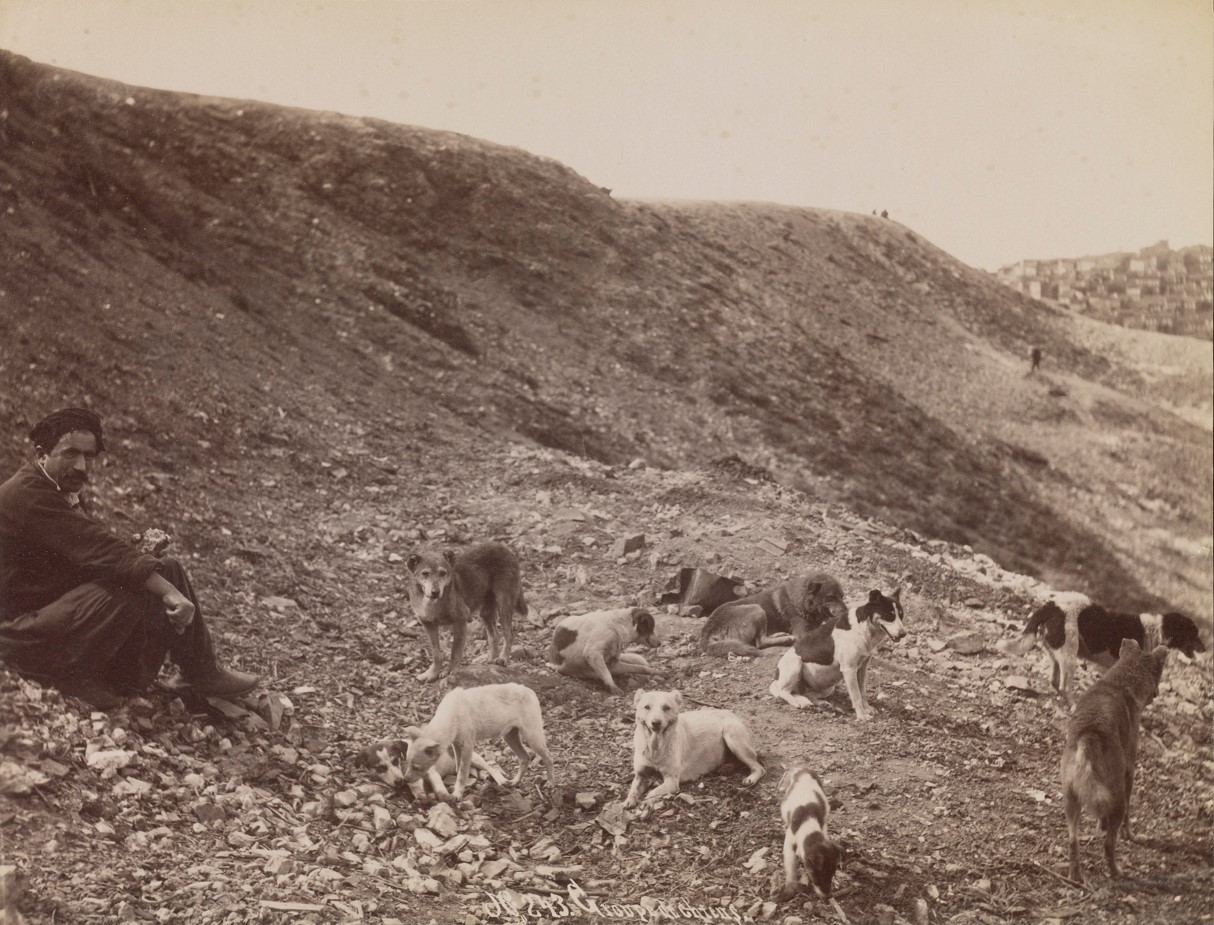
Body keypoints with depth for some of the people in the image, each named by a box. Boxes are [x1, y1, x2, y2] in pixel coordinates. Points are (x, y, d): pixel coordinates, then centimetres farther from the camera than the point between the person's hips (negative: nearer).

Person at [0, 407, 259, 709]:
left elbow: (93, 550, 9)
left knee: (167, 569, 1)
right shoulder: (26, 494, -21)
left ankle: (204, 675, 4)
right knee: (139, 586, -25)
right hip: (26, 631, -10)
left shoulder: (63, 489, 11)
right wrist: (168, 591, -33)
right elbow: (98, 548, -29)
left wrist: (138, 553, -11)